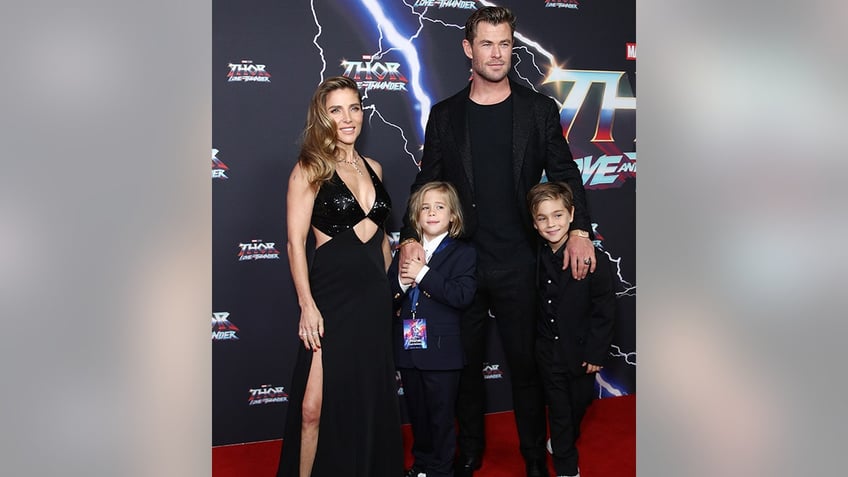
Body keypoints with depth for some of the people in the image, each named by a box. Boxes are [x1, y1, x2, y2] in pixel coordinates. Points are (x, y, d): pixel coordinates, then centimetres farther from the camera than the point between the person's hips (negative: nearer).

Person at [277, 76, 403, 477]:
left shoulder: (372, 167, 11)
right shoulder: (309, 169, -5)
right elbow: (296, 243, -10)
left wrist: (391, 287, 15)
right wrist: (307, 305, -16)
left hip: (375, 297, 6)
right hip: (331, 295, -5)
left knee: (371, 399, 14)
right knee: (316, 407, -5)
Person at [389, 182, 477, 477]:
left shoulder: (462, 253, -5)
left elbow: (463, 295, -20)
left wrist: (423, 274, -21)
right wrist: (401, 282, -16)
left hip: (441, 351, -4)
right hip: (408, 349, 5)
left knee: (441, 416, 8)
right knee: (417, 413, 18)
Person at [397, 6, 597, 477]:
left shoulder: (538, 108, 4)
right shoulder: (445, 115, 6)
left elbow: (565, 173, 4)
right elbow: (426, 183, 6)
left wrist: (579, 230, -9)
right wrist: (410, 236, -8)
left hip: (519, 263, -1)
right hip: (461, 262, 1)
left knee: (525, 363, 9)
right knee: (465, 363, 13)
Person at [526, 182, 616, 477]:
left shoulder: (592, 258, -18)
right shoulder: (537, 258, -4)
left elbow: (605, 309, -14)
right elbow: (539, 305, 5)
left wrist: (596, 352, -14)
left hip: (581, 352, -2)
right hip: (548, 351, 2)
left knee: (578, 405, 20)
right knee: (558, 410, 11)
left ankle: (566, 440, 49)